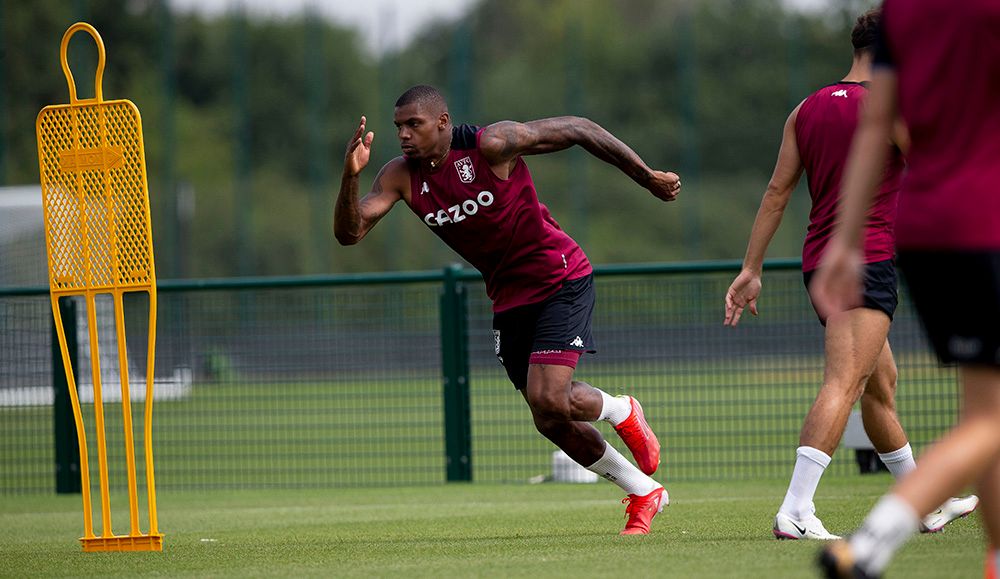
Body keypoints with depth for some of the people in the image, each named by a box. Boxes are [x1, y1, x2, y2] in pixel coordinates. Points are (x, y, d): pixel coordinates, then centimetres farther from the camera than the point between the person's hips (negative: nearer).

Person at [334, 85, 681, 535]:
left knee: (549, 399, -21)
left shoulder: (493, 144, -20)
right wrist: (350, 176, -32)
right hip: (509, 298, 6)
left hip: (560, 279, -6)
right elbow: (349, 232, -14)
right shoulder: (401, 176, -6)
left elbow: (577, 130, -11)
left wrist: (648, 177, -5)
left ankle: (622, 412, 12)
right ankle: (643, 494, 25)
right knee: (550, 419, 6)